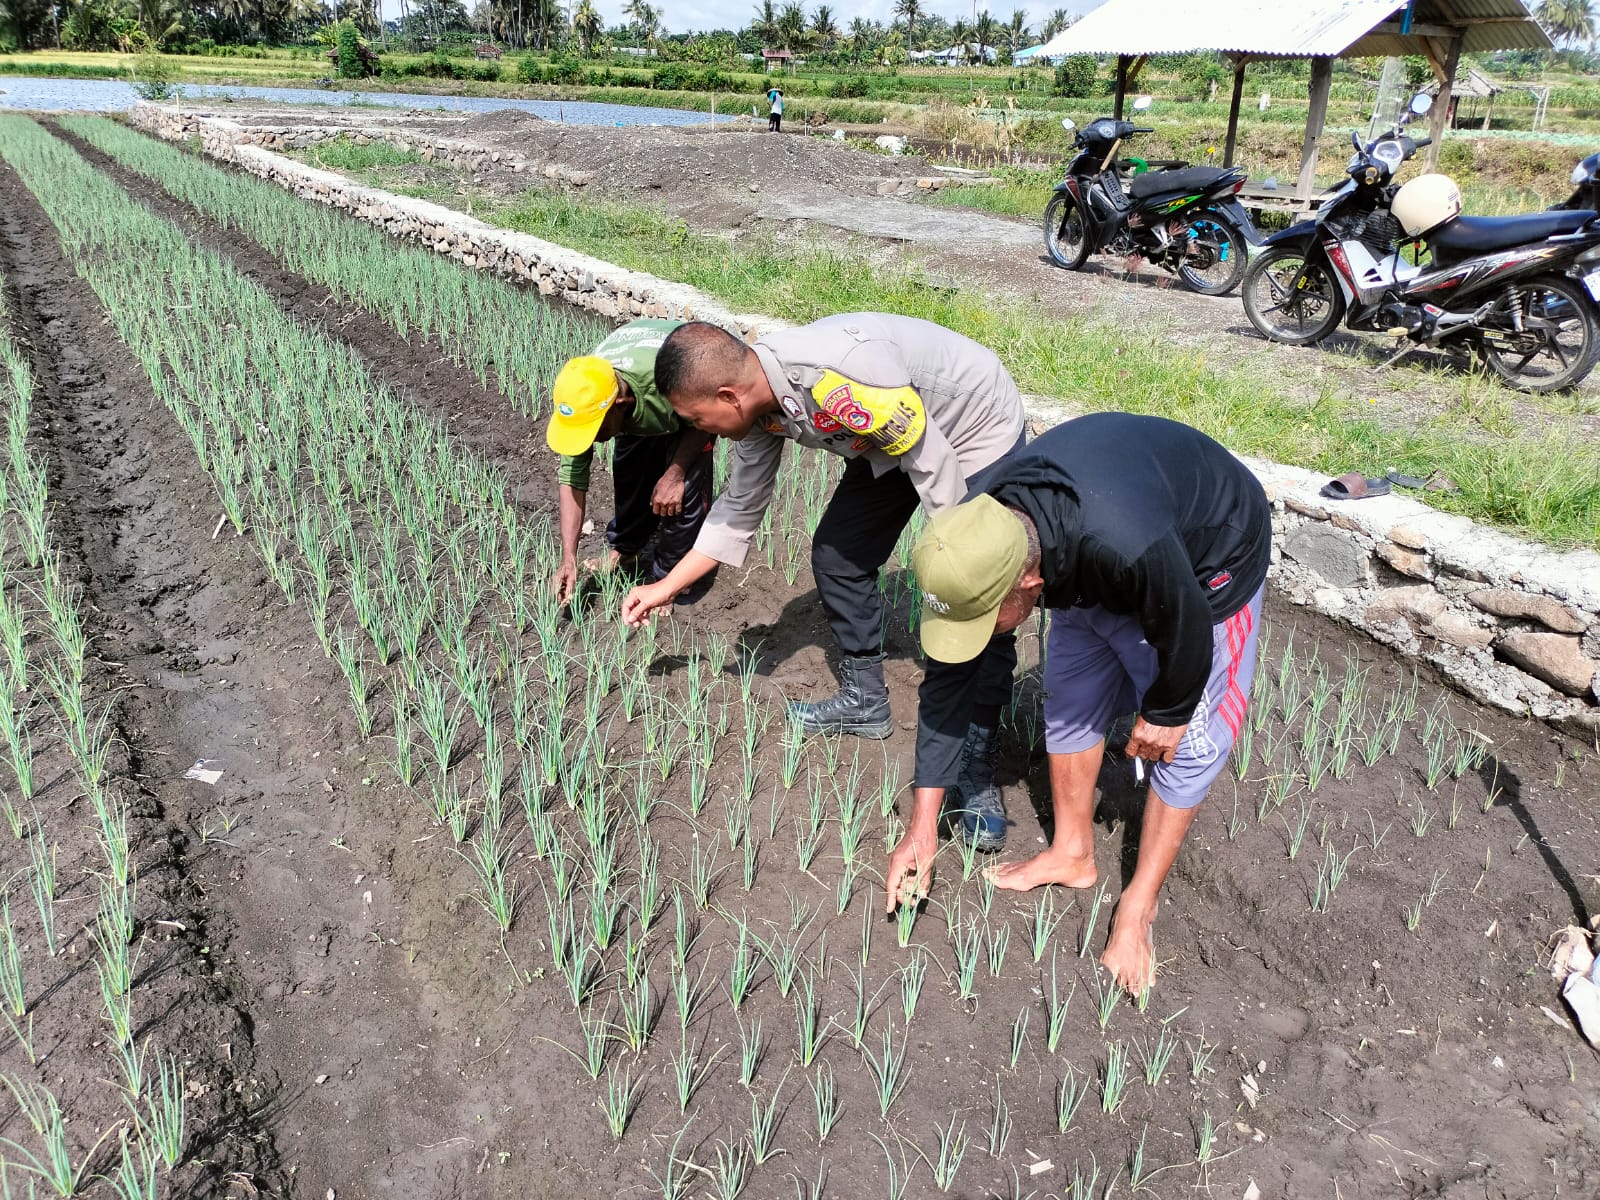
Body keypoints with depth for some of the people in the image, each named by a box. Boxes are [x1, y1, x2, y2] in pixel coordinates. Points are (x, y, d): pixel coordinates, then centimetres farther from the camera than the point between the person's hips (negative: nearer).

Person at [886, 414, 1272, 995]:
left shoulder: (1125, 545, -49)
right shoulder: (979, 538, -27)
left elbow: (1186, 632, -28)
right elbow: (947, 676, -17)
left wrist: (1164, 712, -7)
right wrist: (923, 826, -12)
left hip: (1210, 554, -5)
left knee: (1185, 737, -3)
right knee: (1070, 701, 9)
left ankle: (1138, 907, 12)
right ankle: (1072, 853, 29)